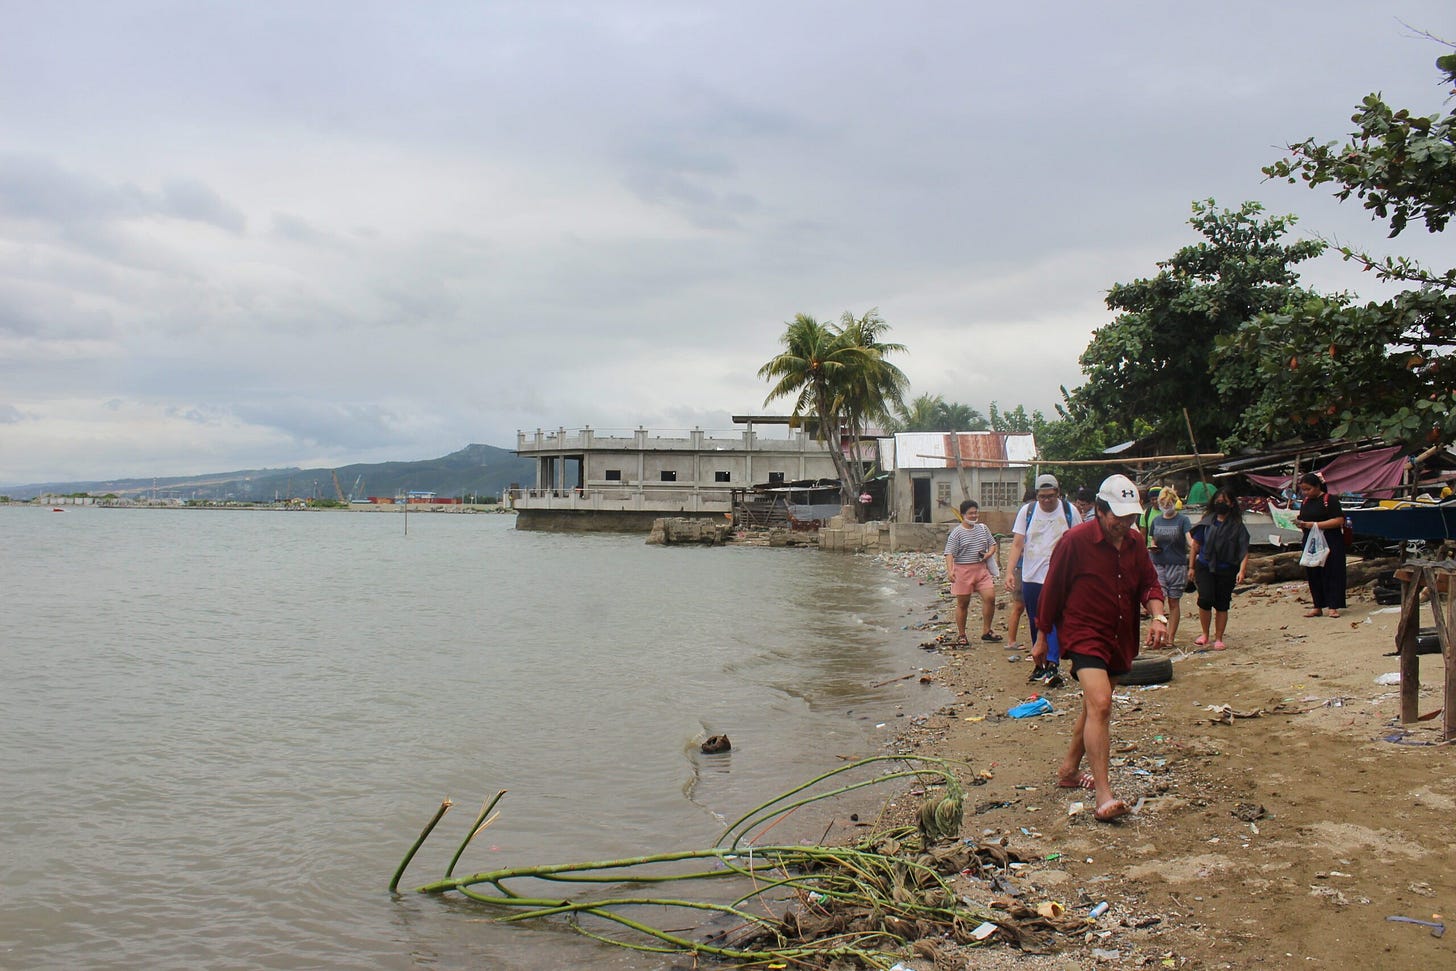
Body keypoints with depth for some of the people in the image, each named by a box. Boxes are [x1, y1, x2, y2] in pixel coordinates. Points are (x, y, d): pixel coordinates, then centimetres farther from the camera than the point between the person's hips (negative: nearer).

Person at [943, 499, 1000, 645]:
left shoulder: (983, 528, 9)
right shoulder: (957, 533, -8)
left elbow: (992, 544, 17)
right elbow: (949, 553, -14)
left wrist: (989, 554, -5)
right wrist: (950, 570, -29)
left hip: (982, 568, 5)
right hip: (963, 570, -5)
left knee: (990, 597, -6)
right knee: (963, 603, 4)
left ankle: (986, 631, 10)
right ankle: (961, 635, 16)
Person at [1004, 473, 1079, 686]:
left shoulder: (1069, 511, -1)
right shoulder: (1027, 511, 1)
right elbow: (1017, 544, 0)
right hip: (1031, 576, 2)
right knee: (1035, 623, 10)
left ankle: (1052, 666, -17)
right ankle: (1040, 664, 22)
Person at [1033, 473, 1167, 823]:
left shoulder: (1135, 542, 6)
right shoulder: (1076, 540, -13)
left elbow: (1149, 582, 9)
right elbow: (1052, 590, -6)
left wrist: (1158, 615, -13)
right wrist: (1042, 636, 0)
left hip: (1120, 639, 7)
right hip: (1084, 634, -7)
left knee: (1095, 707, 18)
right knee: (1100, 704, -21)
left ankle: (1069, 769, 38)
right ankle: (1103, 796, -23)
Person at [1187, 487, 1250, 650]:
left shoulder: (1237, 525, -1)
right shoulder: (1207, 521, 4)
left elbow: (1244, 551, -3)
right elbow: (1195, 544, 10)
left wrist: (1242, 570, -15)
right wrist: (1191, 567, 8)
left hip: (1227, 570, 0)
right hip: (1205, 567, 1)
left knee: (1222, 604, 4)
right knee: (1205, 599, -13)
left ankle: (1218, 638, 18)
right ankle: (1204, 634, 7)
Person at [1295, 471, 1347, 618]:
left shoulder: (1330, 500, -8)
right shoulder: (1305, 502, 13)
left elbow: (1339, 520, -16)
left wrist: (1314, 524, -20)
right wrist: (1299, 523, -4)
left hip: (1330, 542, -6)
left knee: (1330, 572, -4)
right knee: (1312, 574, 5)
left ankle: (1332, 606, 1)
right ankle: (1318, 606, 11)